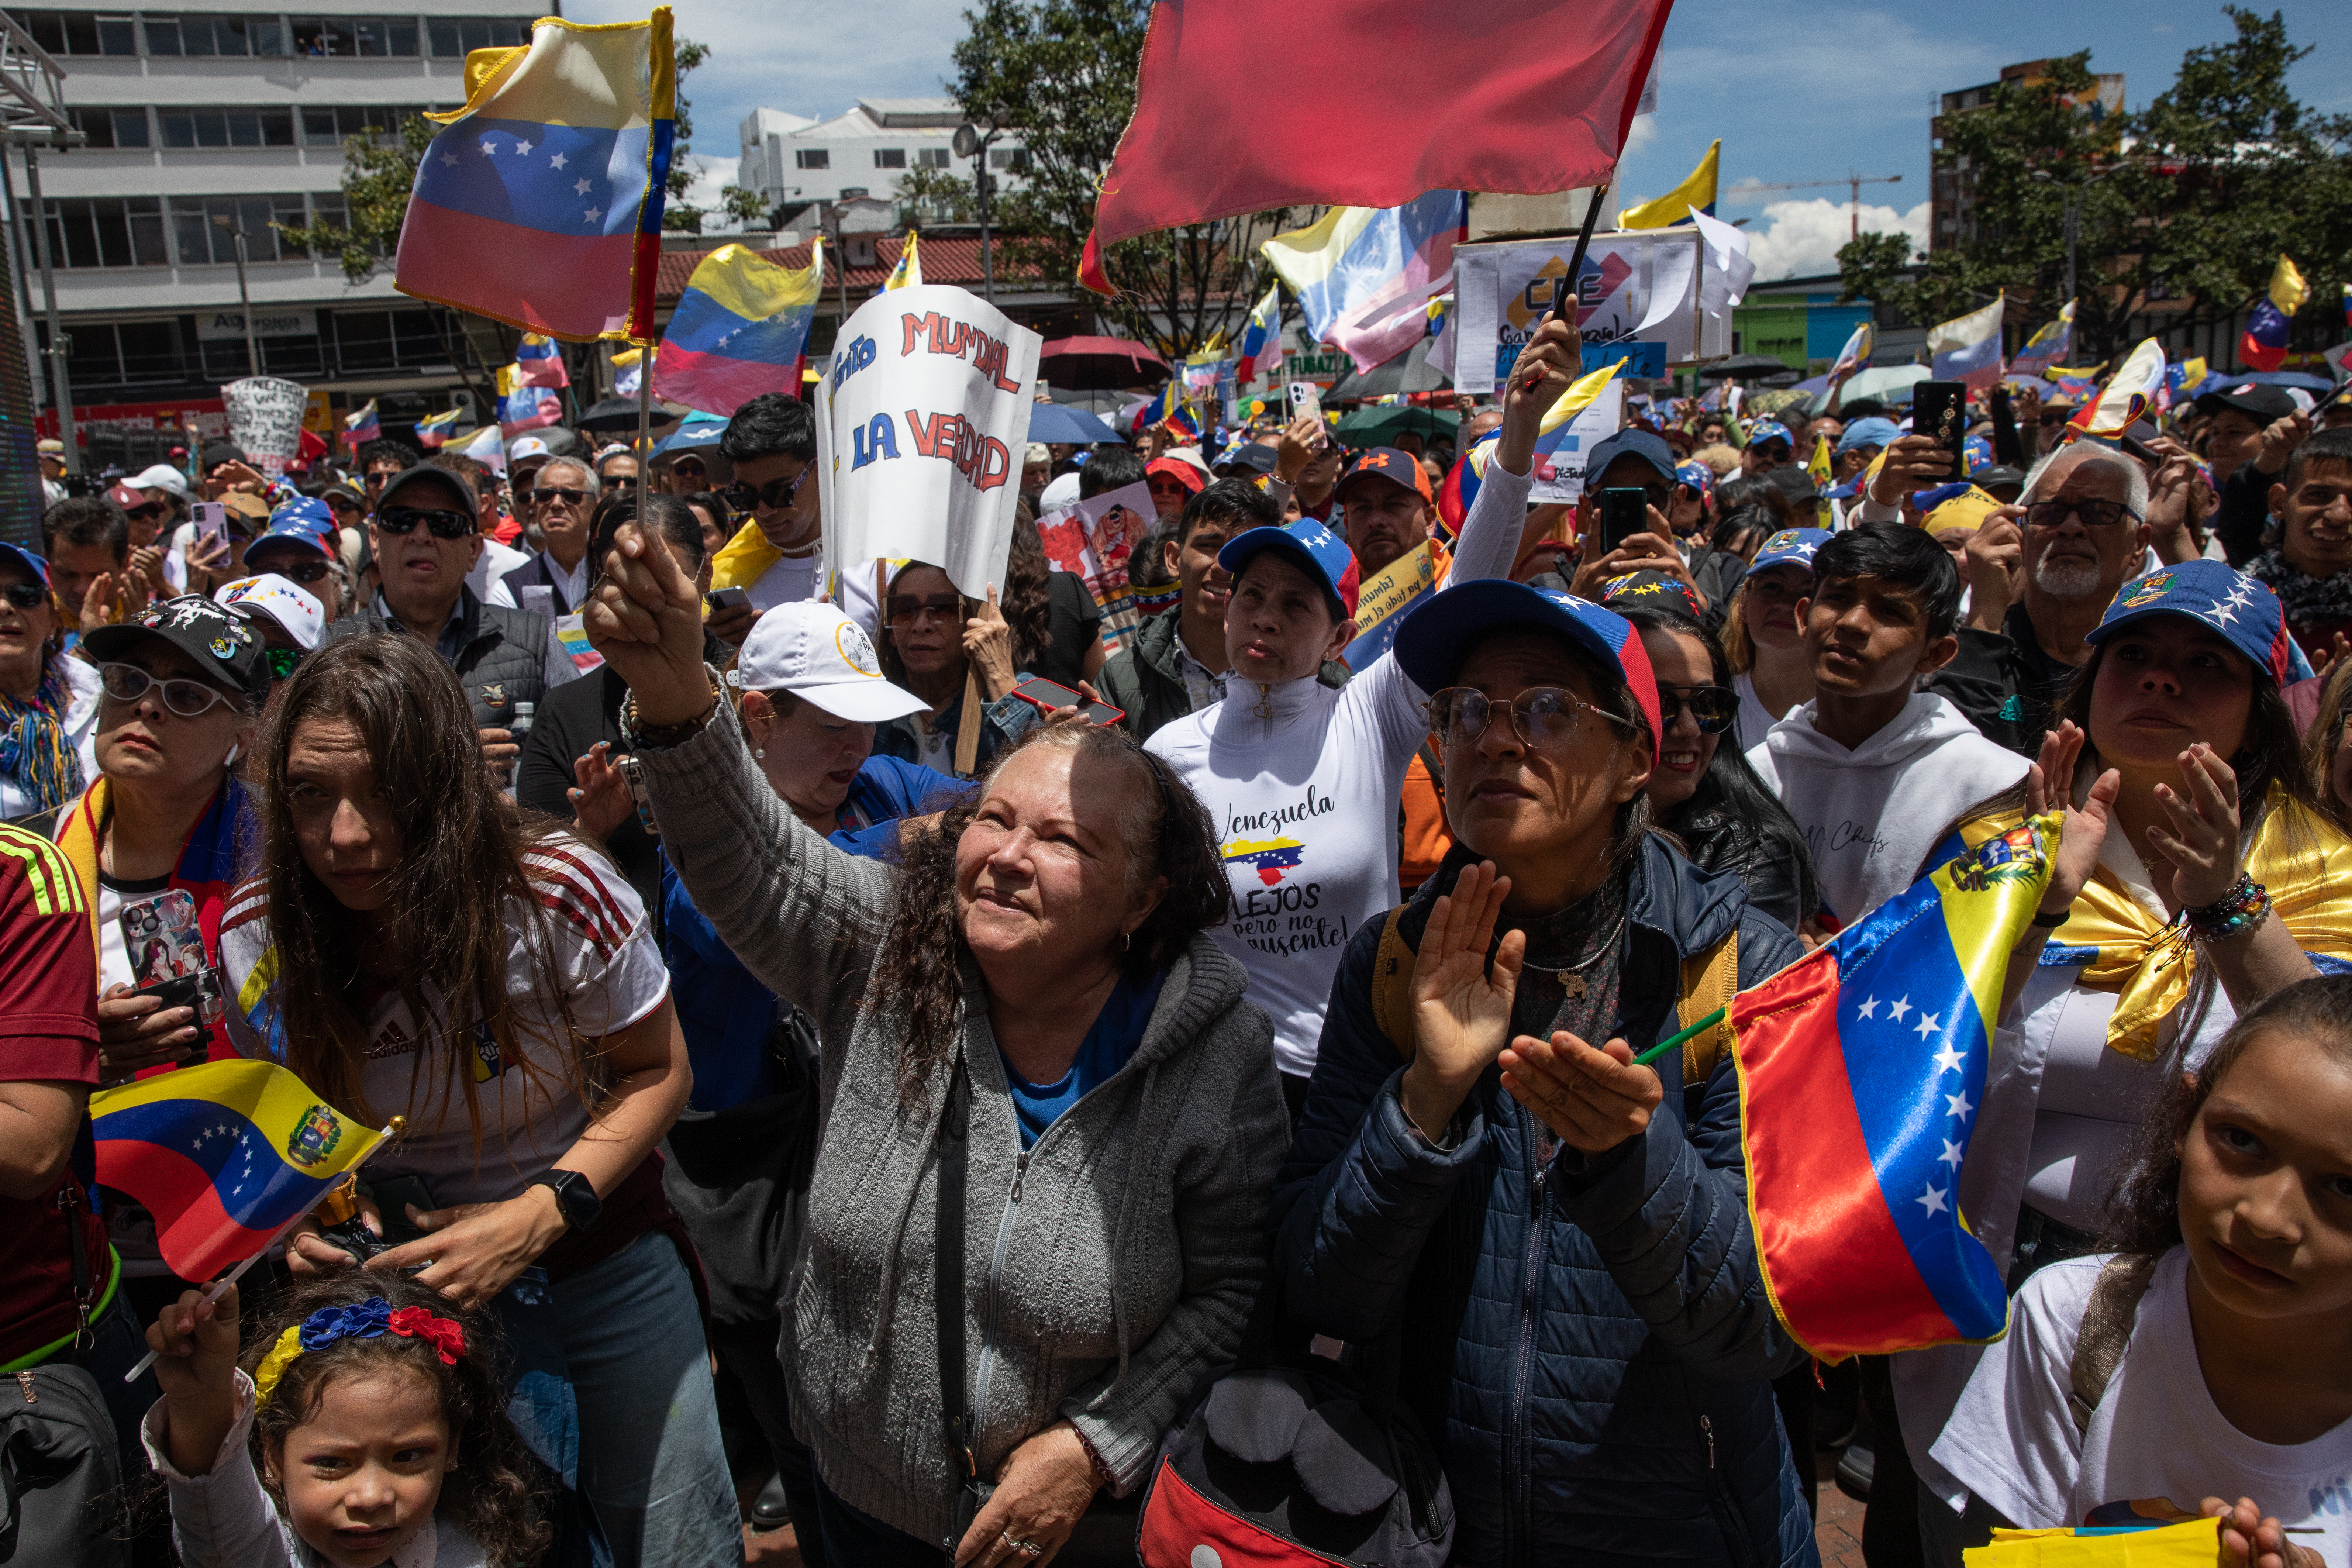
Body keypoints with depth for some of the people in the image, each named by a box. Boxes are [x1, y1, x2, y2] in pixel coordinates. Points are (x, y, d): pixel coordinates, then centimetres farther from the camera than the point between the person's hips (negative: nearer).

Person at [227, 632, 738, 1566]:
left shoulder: (556, 894, -26)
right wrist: (295, 1210, -14)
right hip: (400, 1281, 2)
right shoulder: (258, 936, -14)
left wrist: (540, 1215, -24)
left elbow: (656, 1070, -13)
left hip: (600, 1260, -2)